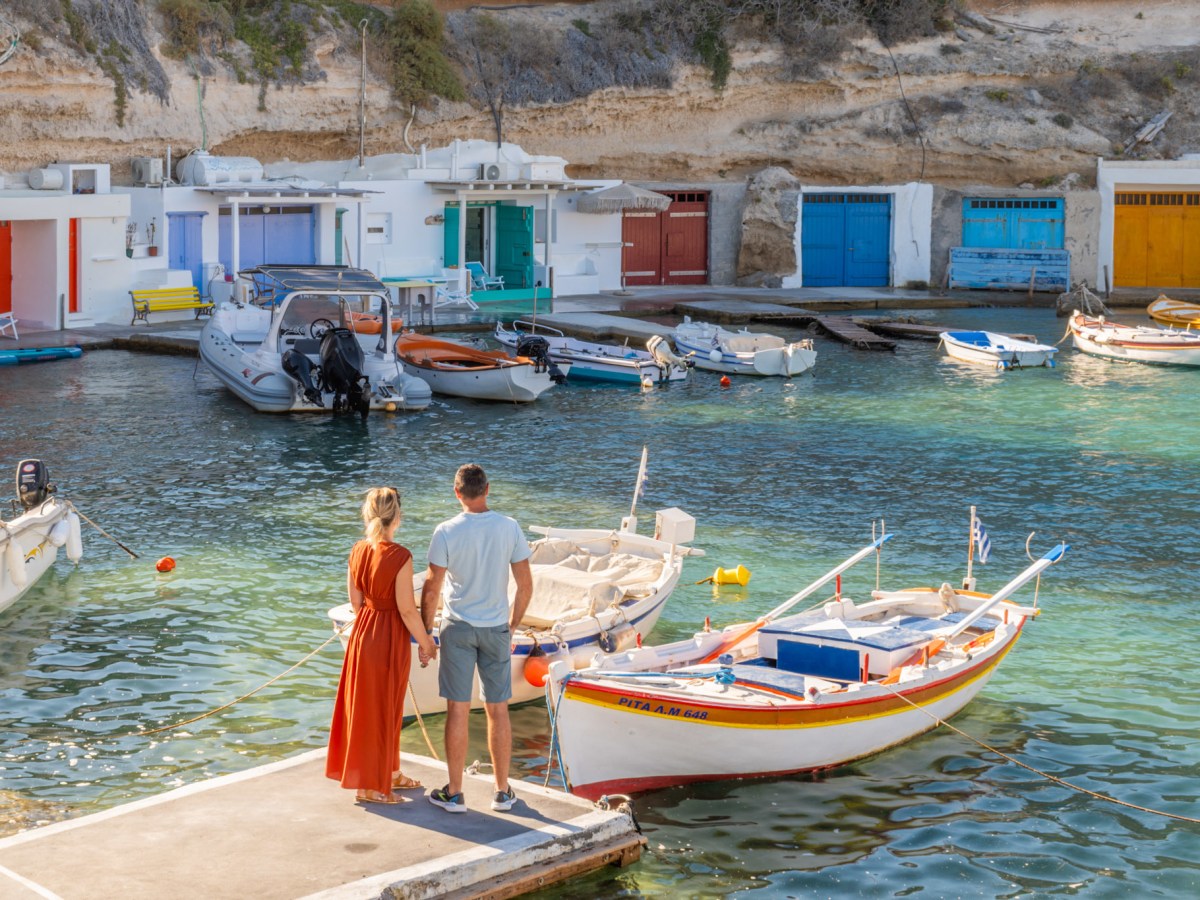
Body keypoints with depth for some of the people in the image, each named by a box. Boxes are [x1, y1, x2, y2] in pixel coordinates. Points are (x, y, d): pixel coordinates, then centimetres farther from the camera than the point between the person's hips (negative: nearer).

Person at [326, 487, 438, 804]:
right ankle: (371, 786, 12)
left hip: (363, 632, 7)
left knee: (364, 703, 18)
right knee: (381, 709, 4)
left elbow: (355, 601, 7)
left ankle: (391, 774, 33)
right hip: (390, 636, -7)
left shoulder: (357, 552, 0)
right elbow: (407, 609, -18)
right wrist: (426, 643, -6)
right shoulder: (400, 556, -20)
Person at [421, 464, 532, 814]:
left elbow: (431, 589, -9)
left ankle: (454, 794, 10)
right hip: (496, 628, 2)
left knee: (458, 710, 3)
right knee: (498, 711, 9)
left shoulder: (446, 532, -11)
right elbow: (525, 586, 1)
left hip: (457, 627, -2)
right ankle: (503, 792, 16)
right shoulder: (510, 528, -3)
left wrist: (425, 633, 3)